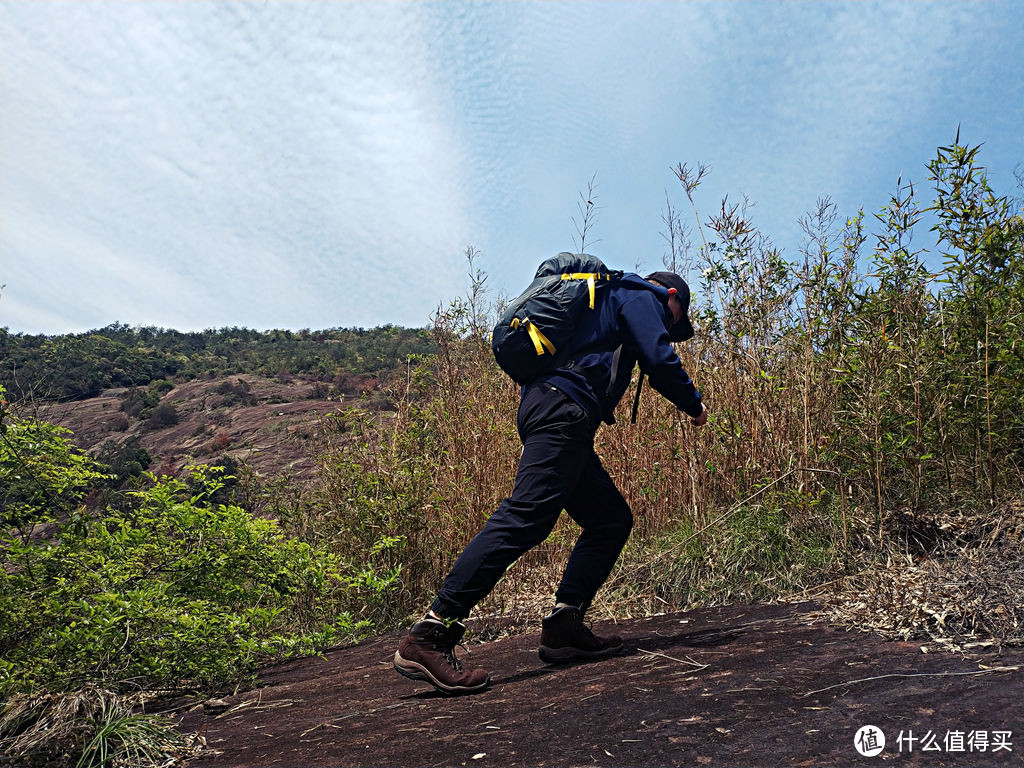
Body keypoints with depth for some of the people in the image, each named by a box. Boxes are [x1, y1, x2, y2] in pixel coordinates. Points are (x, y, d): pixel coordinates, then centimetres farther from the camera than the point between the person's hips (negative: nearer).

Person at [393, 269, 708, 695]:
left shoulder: (612, 297, 36)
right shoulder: (641, 297, 10)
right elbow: (659, 360, -4)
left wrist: (601, 407, 34)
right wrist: (694, 405, 10)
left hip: (543, 407, 11)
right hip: (563, 409, -11)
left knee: (612, 519, 11)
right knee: (527, 517, -21)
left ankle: (563, 626, 4)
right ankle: (429, 637, -26)